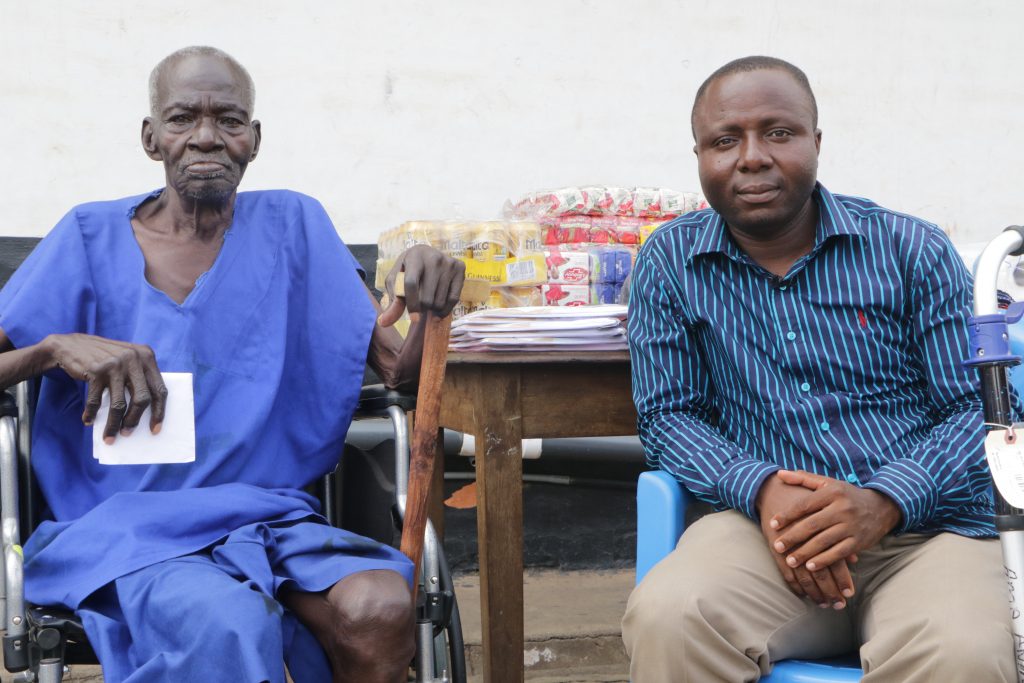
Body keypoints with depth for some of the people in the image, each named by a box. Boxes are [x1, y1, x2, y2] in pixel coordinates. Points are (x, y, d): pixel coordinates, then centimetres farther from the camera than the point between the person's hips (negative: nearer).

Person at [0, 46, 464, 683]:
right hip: (127, 528, -2)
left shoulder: (293, 226, 11)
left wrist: (432, 306, -13)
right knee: (227, 625, -36)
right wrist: (58, 348, -17)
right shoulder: (92, 238, 6)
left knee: (381, 610, -29)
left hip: (272, 514, 3)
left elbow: (400, 367, 8)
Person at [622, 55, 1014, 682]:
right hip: (767, 523, 1)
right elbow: (667, 413, 8)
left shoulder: (913, 250, 5)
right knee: (666, 619, -33)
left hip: (925, 527, 0)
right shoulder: (670, 262, 9)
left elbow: (975, 407, 2)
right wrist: (760, 489, -13)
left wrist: (884, 502, -17)